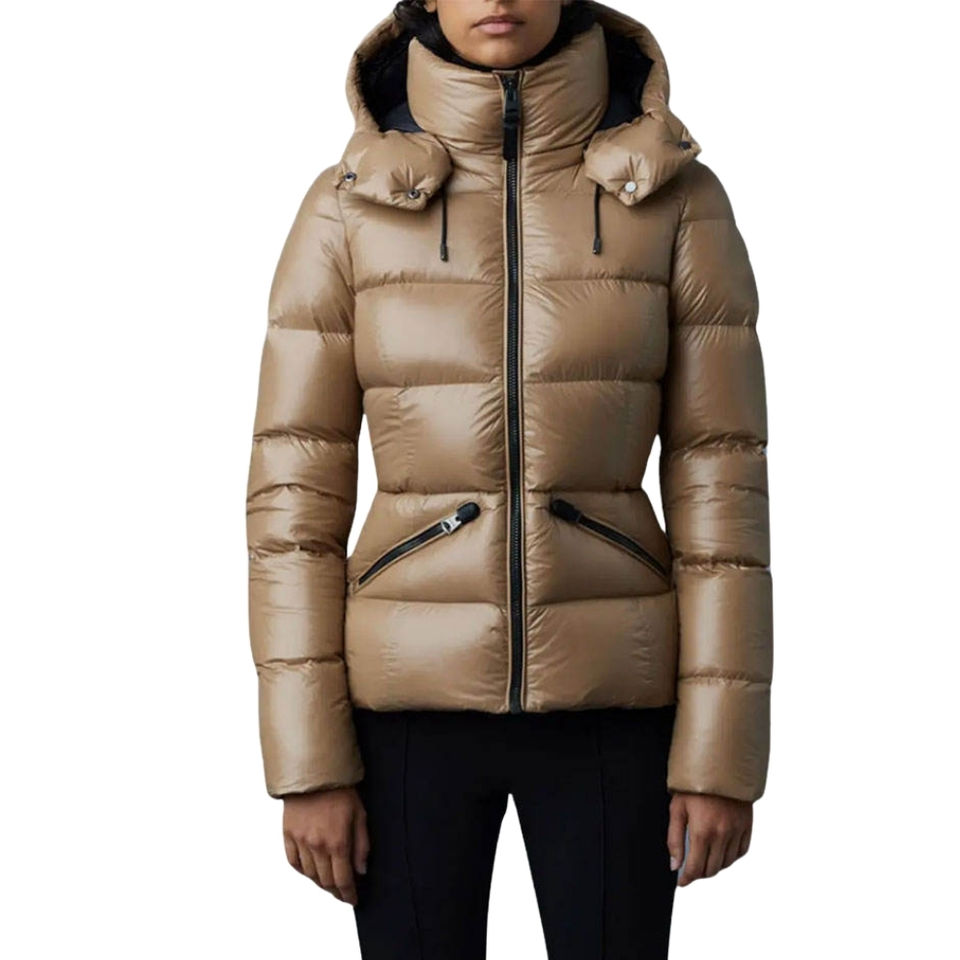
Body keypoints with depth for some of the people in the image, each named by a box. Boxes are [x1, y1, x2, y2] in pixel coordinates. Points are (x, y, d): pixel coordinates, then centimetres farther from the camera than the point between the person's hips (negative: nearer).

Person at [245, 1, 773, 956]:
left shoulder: (680, 197, -3)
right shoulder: (348, 205, -3)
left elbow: (718, 480, -3)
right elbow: (296, 489, -3)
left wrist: (726, 754, -5)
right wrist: (308, 761, -7)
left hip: (603, 698, 0)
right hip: (416, 697, 0)